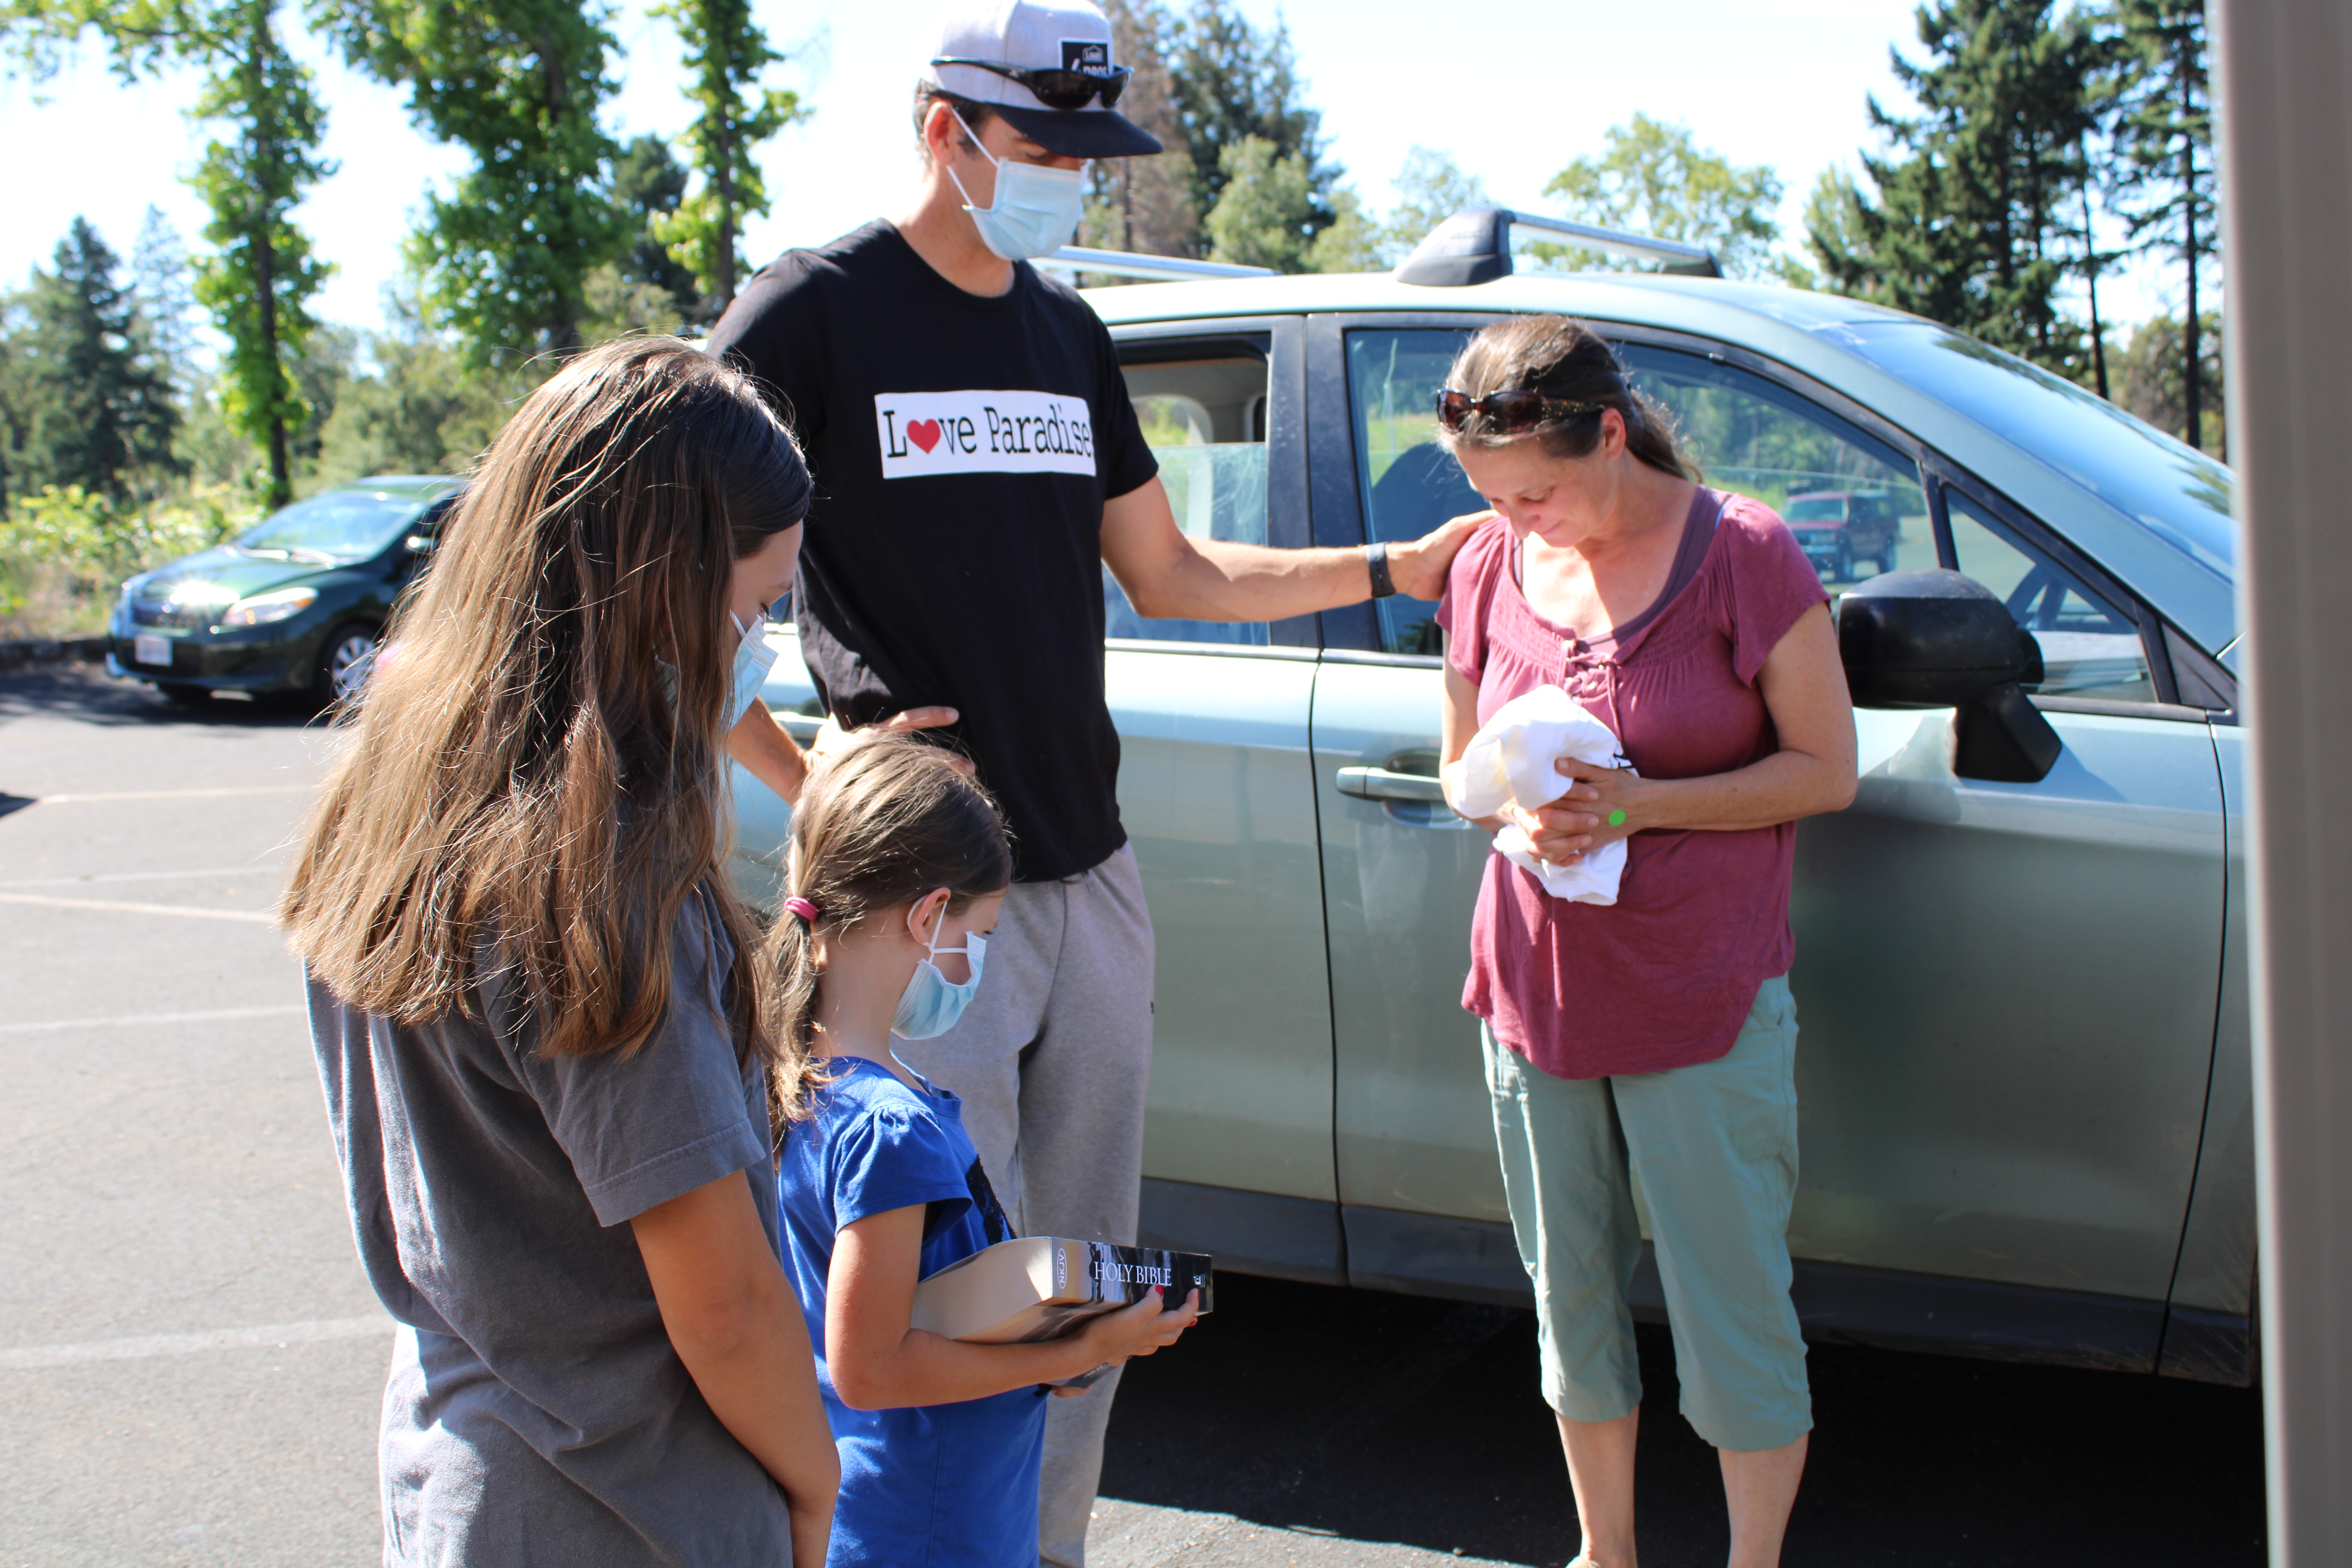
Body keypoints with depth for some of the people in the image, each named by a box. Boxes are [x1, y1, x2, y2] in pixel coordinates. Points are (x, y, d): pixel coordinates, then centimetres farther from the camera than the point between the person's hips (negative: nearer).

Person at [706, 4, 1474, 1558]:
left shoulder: (1070, 334, 14)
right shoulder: (817, 311, -7)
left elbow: (1172, 574, 20)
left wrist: (1395, 567, 14)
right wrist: (807, 778, -17)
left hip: (1095, 880, 7)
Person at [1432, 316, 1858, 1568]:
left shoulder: (1742, 554, -10)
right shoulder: (1492, 567, 3)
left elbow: (1826, 769, -7)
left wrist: (1643, 804, -19)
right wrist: (1517, 810, -11)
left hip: (1705, 1000, -4)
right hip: (1534, 989, 4)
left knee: (1731, 1307, 3)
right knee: (1572, 1297, 15)